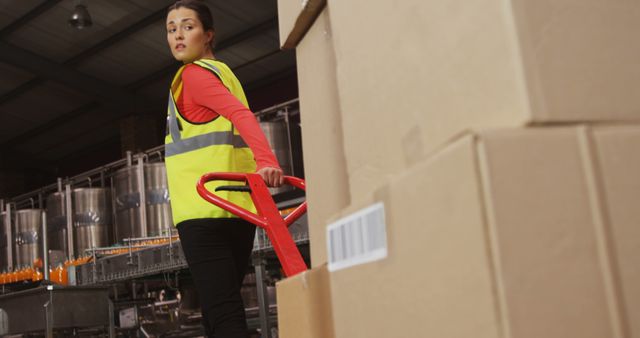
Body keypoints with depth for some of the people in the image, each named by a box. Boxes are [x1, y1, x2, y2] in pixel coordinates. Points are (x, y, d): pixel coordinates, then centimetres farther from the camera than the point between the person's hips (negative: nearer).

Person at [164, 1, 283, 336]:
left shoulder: (194, 74, -2)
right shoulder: (223, 72, 25)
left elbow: (241, 115, -19)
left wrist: (266, 162, -34)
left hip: (205, 209, -9)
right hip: (240, 208, 9)